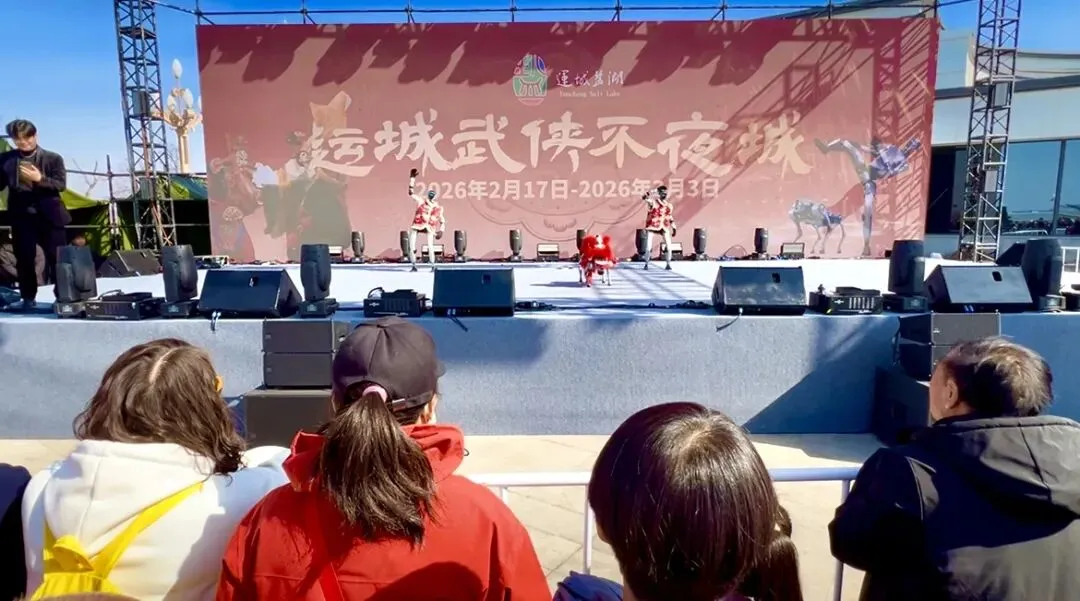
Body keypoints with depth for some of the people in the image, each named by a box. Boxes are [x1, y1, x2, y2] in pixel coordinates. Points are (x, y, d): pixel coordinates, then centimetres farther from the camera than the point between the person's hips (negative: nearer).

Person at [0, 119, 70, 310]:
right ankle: (28, 298, 15)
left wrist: (40, 179, -20)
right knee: (24, 260, 4)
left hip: (49, 217, -2)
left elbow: (61, 185, -6)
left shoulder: (53, 158, 1)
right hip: (21, 217, 2)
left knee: (57, 259, 1)